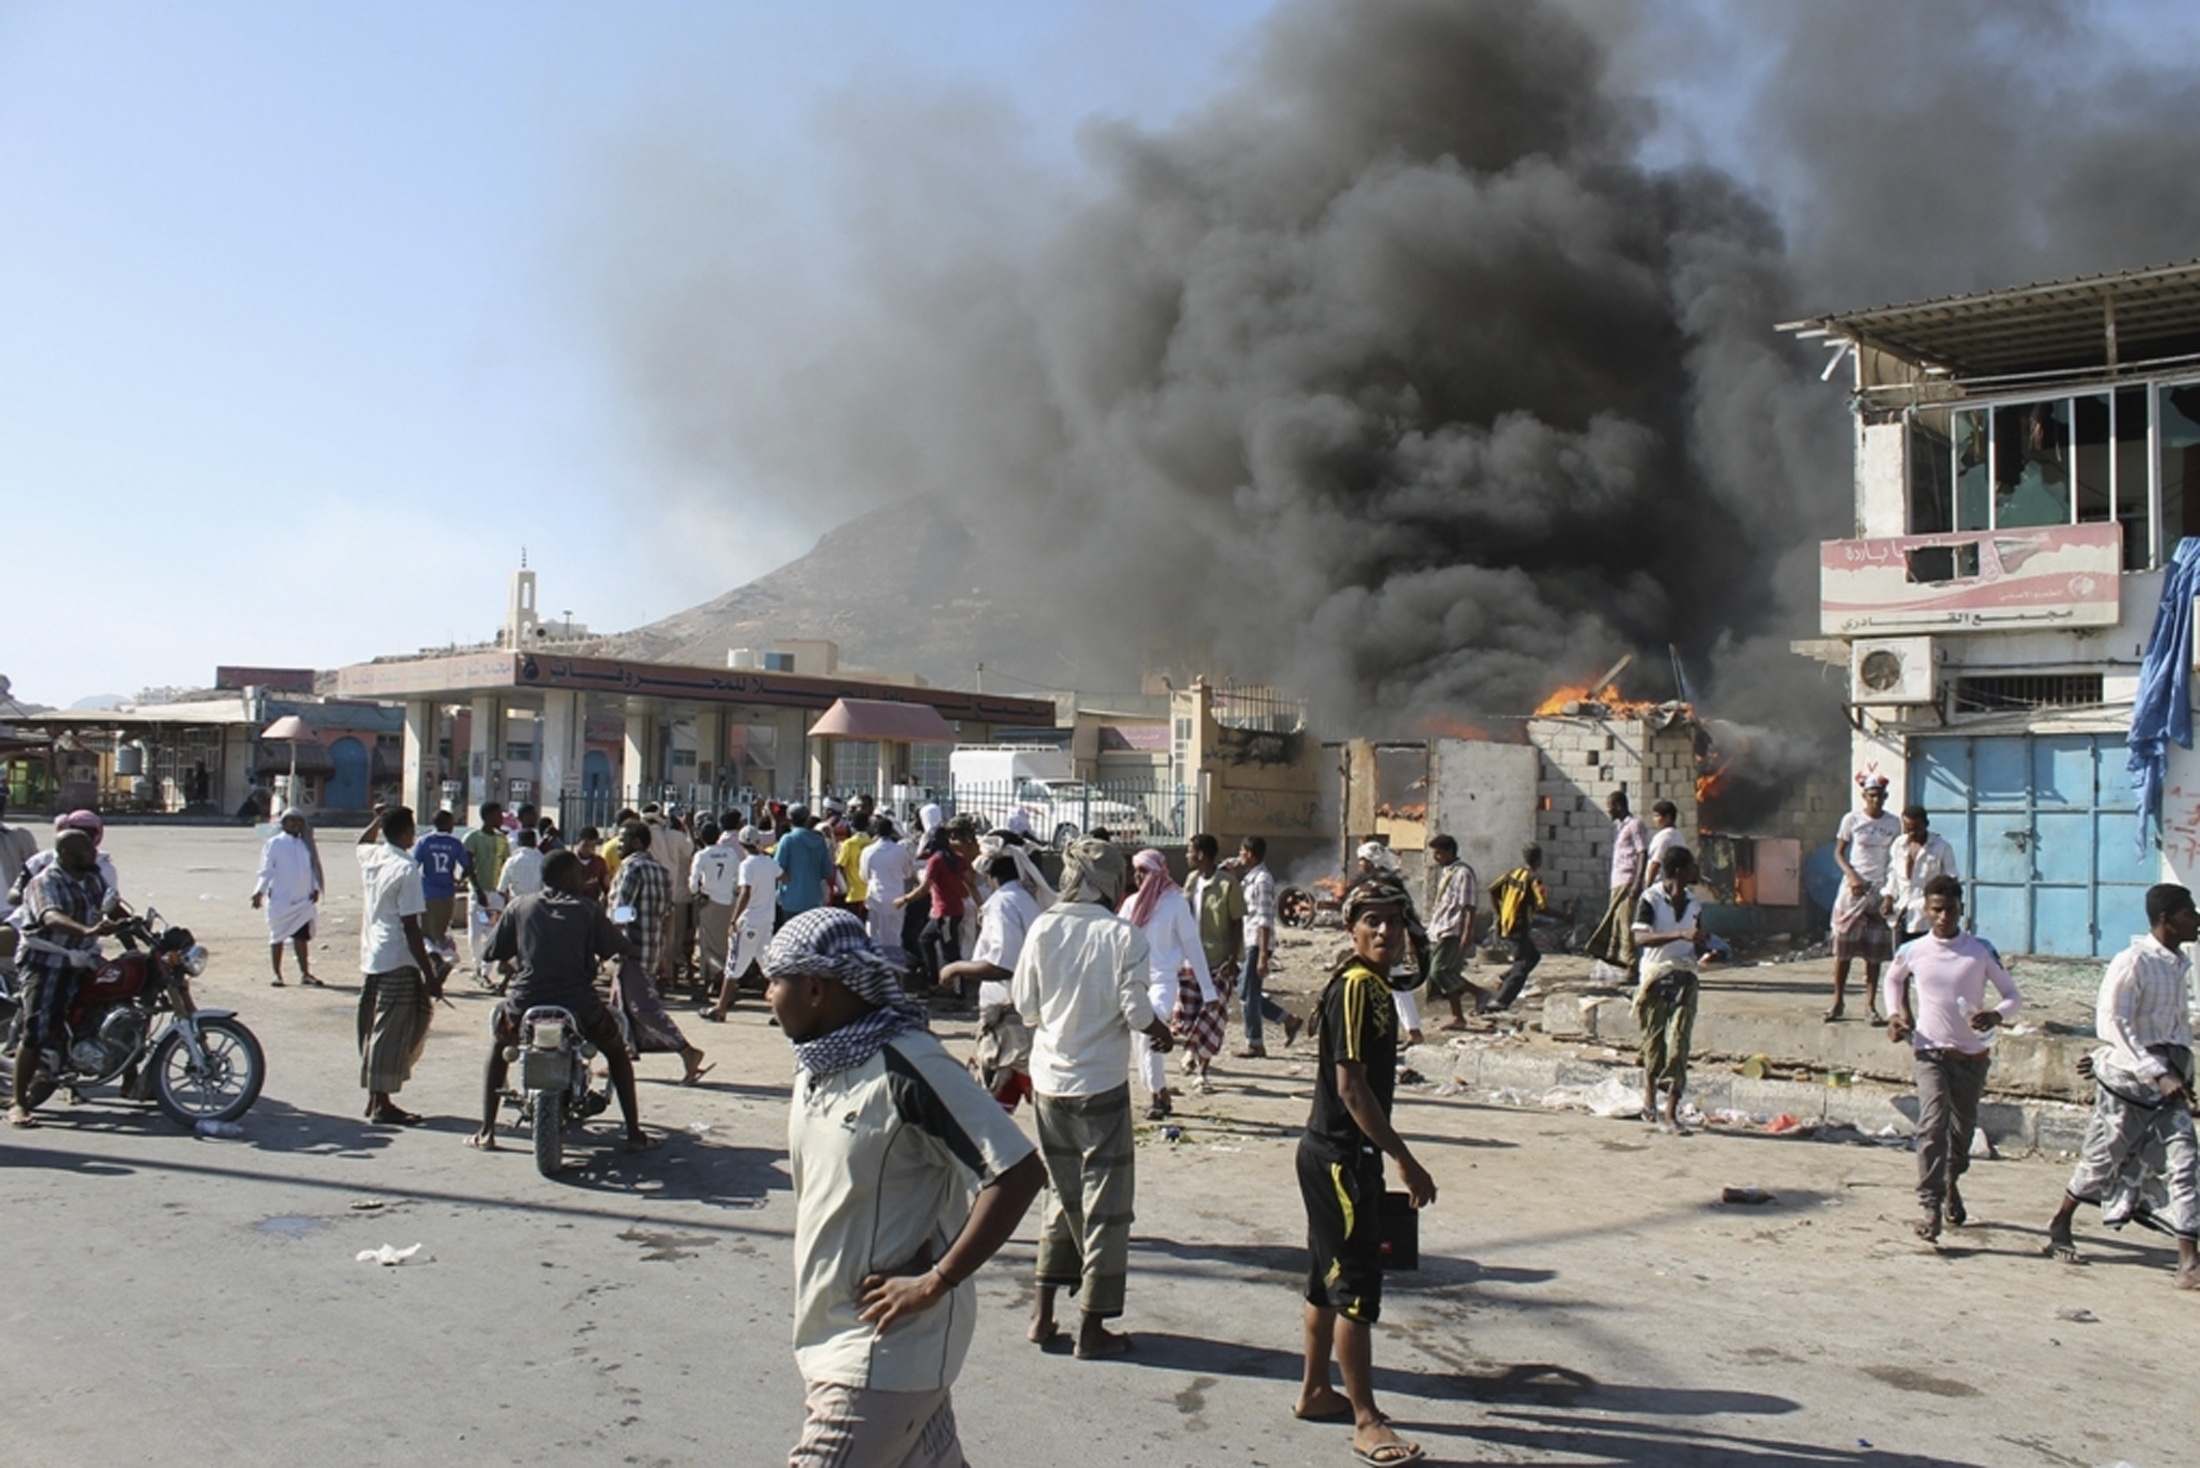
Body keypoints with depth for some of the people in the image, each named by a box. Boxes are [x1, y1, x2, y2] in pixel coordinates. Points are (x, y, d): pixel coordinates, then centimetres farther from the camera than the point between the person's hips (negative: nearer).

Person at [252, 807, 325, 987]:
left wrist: (316, 888, 2)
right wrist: (259, 891, -14)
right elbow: (266, 870, -6)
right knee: (277, 938, 4)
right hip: (280, 899, -4)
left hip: (303, 899, 4)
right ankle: (277, 974, 11)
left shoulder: (306, 845, 11)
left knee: (302, 937, 8)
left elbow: (314, 868, 14)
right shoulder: (274, 844, -3)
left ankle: (305, 973, 14)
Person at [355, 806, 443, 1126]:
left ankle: (376, 1098, 24)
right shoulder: (406, 868, -17)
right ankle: (382, 1104, 4)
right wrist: (430, 974, -16)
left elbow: (362, 841, 35)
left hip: (370, 958, 9)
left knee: (374, 1030, 15)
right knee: (391, 1033, -2)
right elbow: (411, 927, -18)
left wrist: (379, 819, 28)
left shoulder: (370, 857, 5)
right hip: (397, 961, -9)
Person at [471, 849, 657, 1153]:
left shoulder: (520, 905, 7)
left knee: (498, 1047, 34)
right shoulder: (586, 909, 2)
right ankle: (634, 1133, 19)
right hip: (578, 1008, -1)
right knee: (617, 1052, 26)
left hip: (525, 1007, 1)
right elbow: (622, 949, 3)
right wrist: (597, 956, 25)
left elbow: (493, 953, 8)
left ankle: (486, 1133, 26)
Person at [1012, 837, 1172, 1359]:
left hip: (1048, 1080, 4)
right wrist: (1160, 1030, 8)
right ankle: (1092, 1326, 13)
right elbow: (1136, 1011, -13)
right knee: (1105, 1203, 8)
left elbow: (1024, 1005, 0)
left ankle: (1044, 1311, 22)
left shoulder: (1042, 929, -4)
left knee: (1062, 1194, 19)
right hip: (1101, 1084, -4)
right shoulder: (1123, 936, -13)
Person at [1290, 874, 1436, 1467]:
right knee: (1357, 1285, -2)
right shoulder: (1356, 986, -20)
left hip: (1335, 1154, 10)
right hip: (1341, 1156, -10)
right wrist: (1406, 1161, -20)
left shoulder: (1371, 985, 10)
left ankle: (1315, 1393, 31)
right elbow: (1351, 1085, -23)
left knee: (1329, 1279, 18)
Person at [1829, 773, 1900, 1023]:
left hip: (1880, 890, 1)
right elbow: (1839, 852, 3)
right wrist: (1852, 876, -13)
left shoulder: (1894, 824, 4)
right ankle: (1838, 1001, 9)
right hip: (1854, 888, -1)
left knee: (1875, 951, 2)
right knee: (1843, 946, 0)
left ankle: (1871, 1005, 6)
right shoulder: (1852, 820, 0)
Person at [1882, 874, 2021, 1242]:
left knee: (1963, 1129, 15)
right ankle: (1929, 1204, -20)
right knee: (1933, 1124, -19)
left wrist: (1996, 1016, -21)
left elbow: (2013, 996, 0)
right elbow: (1893, 979, 18)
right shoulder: (1912, 952, -3)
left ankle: (1950, 1184, 43)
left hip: (1973, 1056, 1)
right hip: (1932, 1053, -1)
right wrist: (1894, 1013, 3)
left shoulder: (1981, 952, -6)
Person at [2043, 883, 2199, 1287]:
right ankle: (2059, 1225, 27)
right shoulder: (2133, 962, -16)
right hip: (2129, 1077, -6)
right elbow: (2113, 1023, -20)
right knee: (2103, 1158, 6)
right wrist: (2157, 1073, -24)